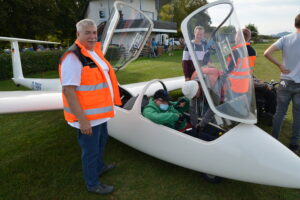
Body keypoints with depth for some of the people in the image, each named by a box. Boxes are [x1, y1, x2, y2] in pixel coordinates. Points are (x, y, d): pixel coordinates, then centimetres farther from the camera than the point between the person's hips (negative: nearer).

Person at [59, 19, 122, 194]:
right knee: (91, 150, 8)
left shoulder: (95, 51, 9)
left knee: (101, 141, 28)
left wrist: (111, 101, 23)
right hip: (88, 116, -10)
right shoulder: (73, 57, -21)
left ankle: (99, 167, 53)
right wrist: (82, 120, -26)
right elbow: (68, 91, -25)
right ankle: (93, 184, 30)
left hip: (100, 112, 10)